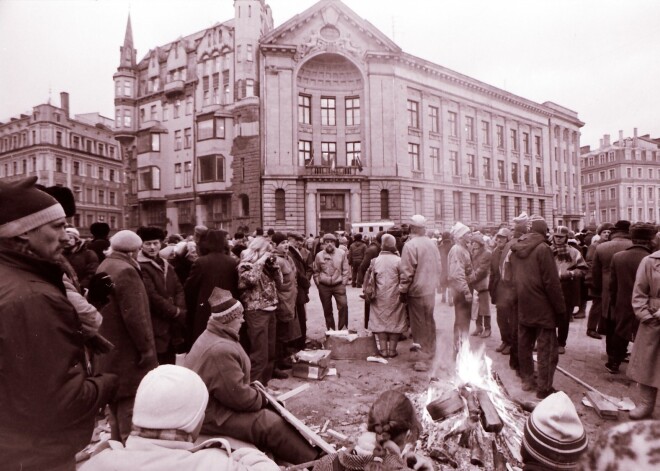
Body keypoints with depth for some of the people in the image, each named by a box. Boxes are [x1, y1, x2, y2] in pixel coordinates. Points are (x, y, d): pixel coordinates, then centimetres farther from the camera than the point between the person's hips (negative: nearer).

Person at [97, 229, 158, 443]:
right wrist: (146, 348, -18)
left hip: (109, 350, 10)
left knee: (117, 406, 22)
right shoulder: (125, 271, -21)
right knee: (130, 407, 1)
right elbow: (135, 316, -26)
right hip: (127, 352, -10)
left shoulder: (104, 266, 11)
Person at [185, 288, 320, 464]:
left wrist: (254, 390, 4)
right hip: (212, 414, -11)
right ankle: (312, 461, 3)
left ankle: (304, 453, 13)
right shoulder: (221, 350, -30)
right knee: (273, 425, -13)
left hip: (217, 400, 11)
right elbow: (240, 397, -27)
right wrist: (261, 398, -9)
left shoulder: (213, 336, 5)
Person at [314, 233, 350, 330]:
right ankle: (330, 329, 24)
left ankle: (343, 328, 1)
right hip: (324, 286, 1)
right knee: (327, 309, 9)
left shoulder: (341, 253, -2)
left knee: (343, 305, -13)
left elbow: (345, 270, 3)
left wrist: (344, 283, -2)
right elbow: (316, 271, 9)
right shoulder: (319, 255, -1)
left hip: (338, 285, -1)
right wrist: (318, 284, 4)